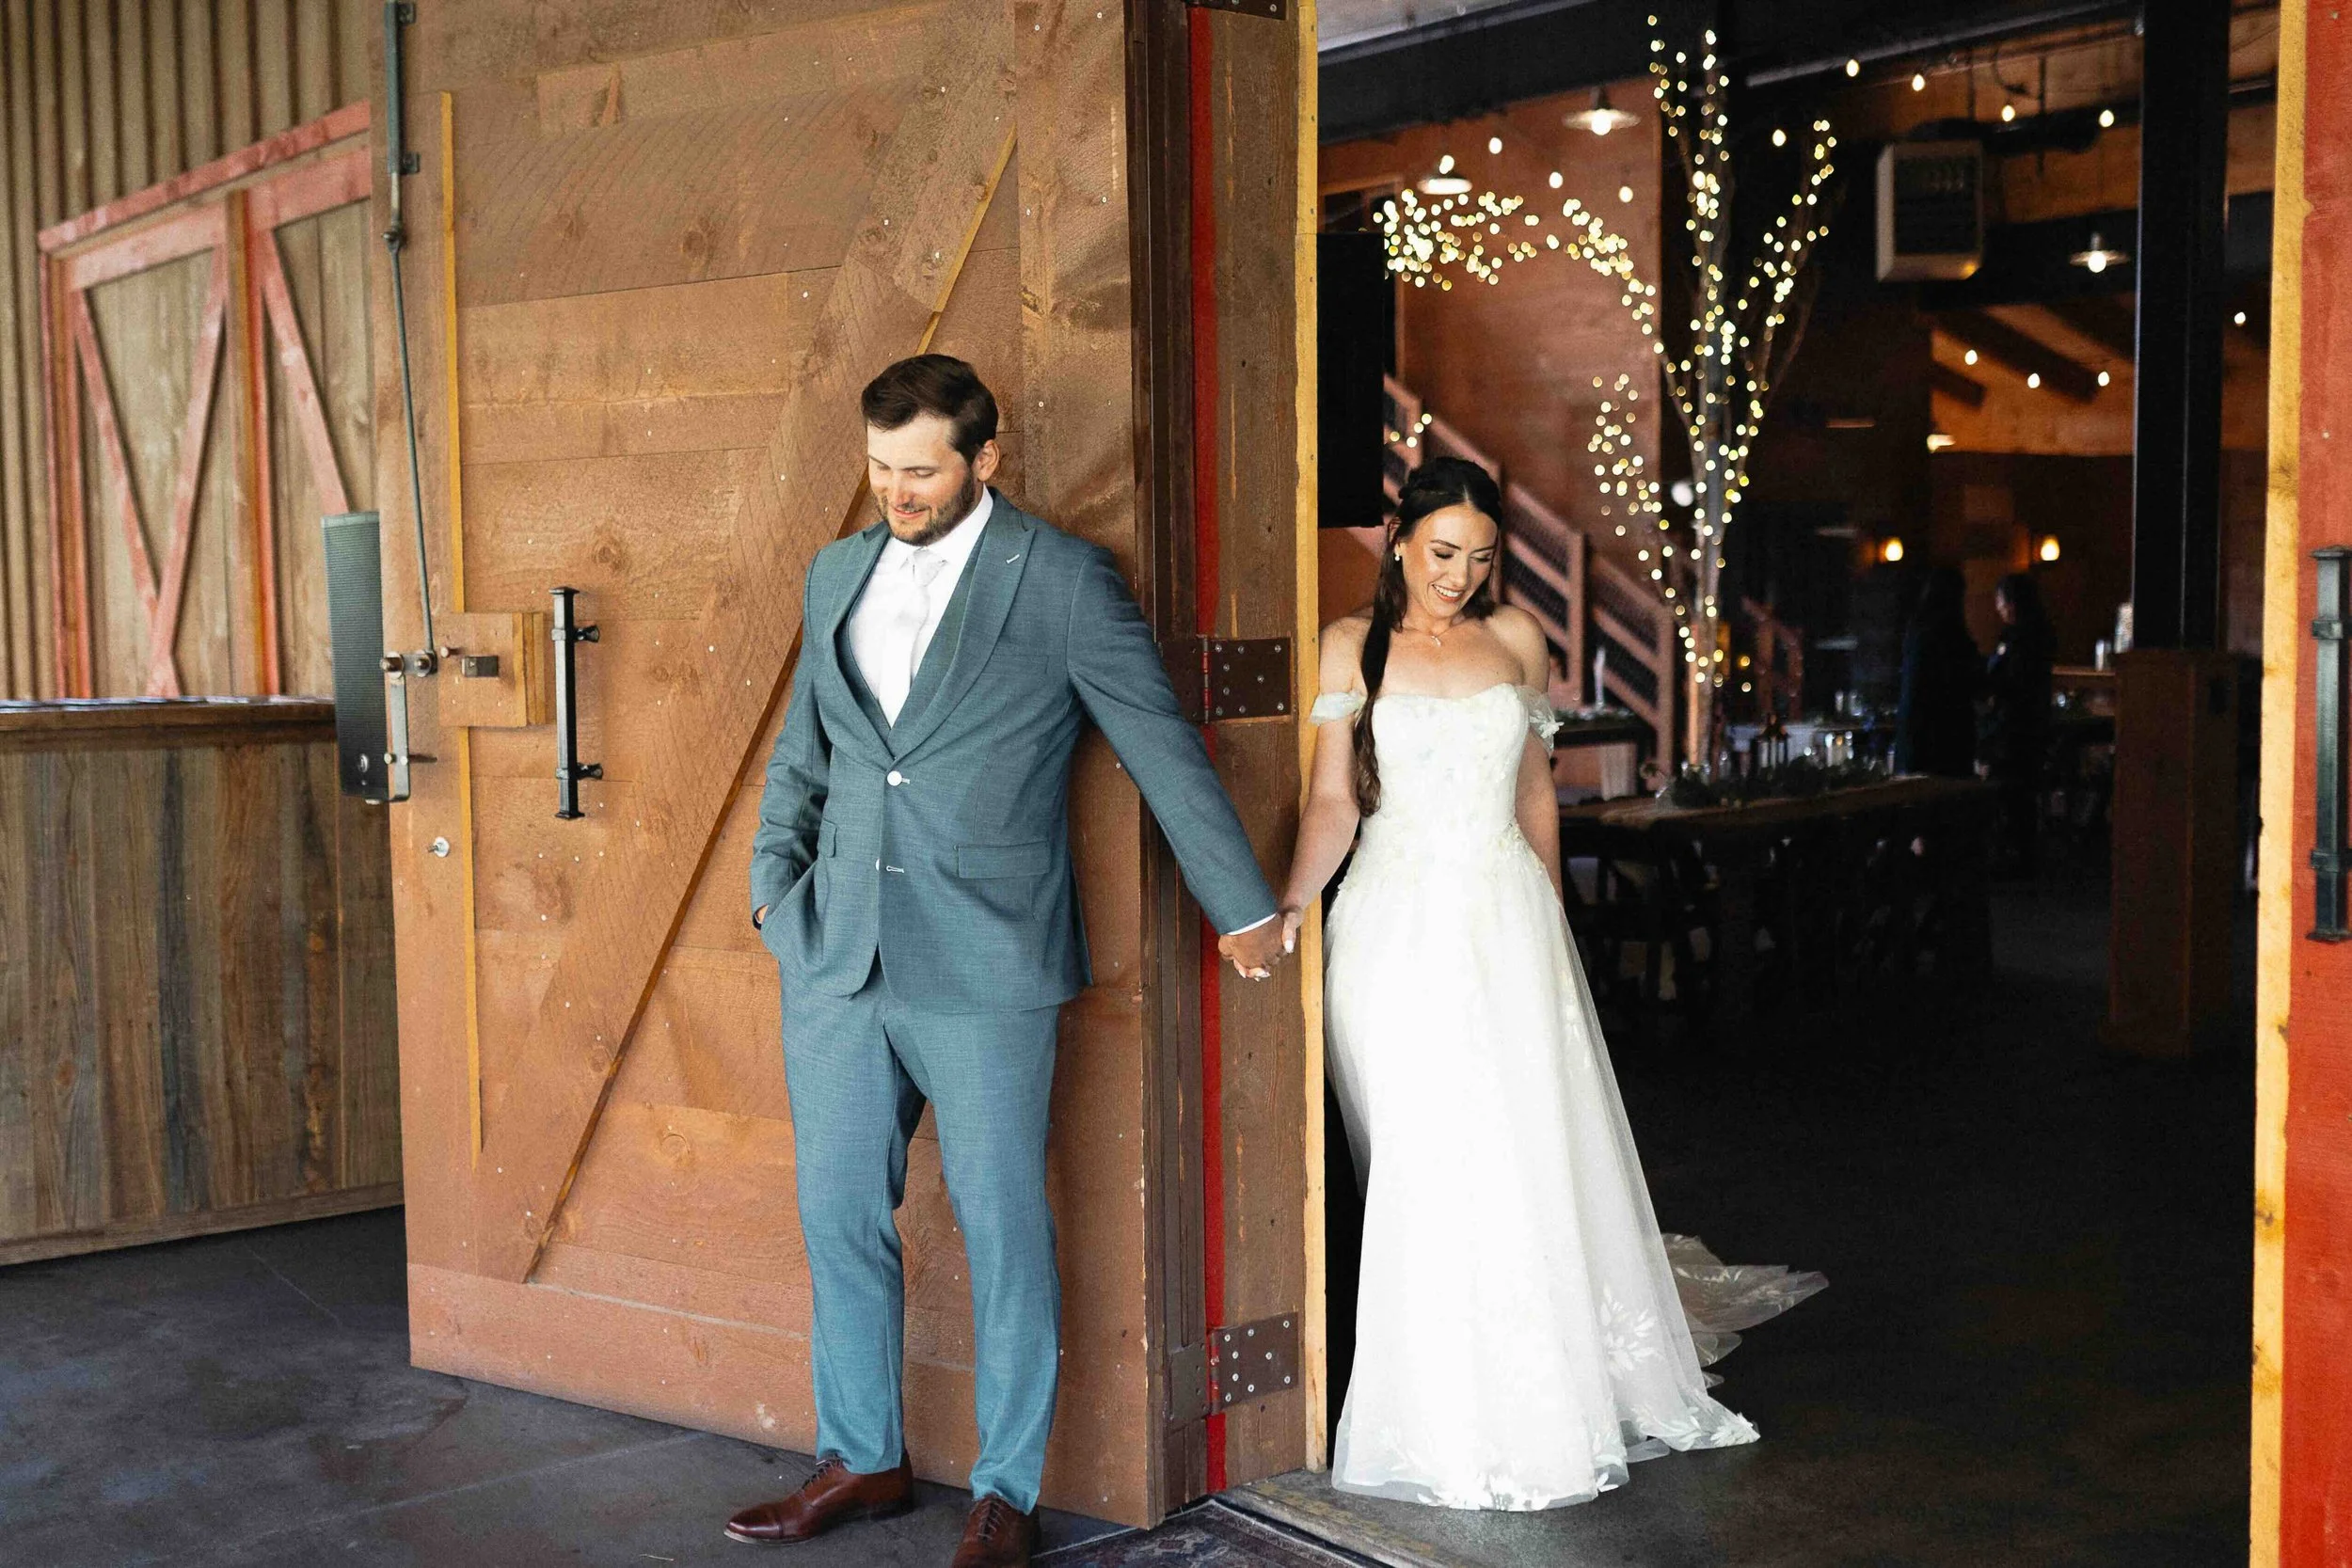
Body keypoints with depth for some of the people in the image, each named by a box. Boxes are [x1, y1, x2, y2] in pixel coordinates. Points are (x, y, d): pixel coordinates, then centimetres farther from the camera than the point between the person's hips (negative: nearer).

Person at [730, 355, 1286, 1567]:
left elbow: (1163, 748, 0)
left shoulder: (1063, 580, -5)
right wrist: (773, 876, 9)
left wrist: (1244, 909, 5)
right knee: (839, 1216, 11)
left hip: (986, 966, -5)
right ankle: (861, 1460, 29)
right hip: (836, 962, 6)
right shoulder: (837, 574, 13)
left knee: (1003, 1230, 2)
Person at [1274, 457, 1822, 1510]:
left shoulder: (1516, 640, 9)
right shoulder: (1350, 649, 1)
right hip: (1399, 929, -3)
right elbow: (1333, 800, -4)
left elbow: (1536, 793, 16)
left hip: (1508, 921, 3)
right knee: (1430, 1171, -6)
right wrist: (1291, 900, -21)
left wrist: (1550, 926, 16)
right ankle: (1458, 1427, 6)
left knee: (1539, 1158, 2)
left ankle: (1563, 1400, 18)